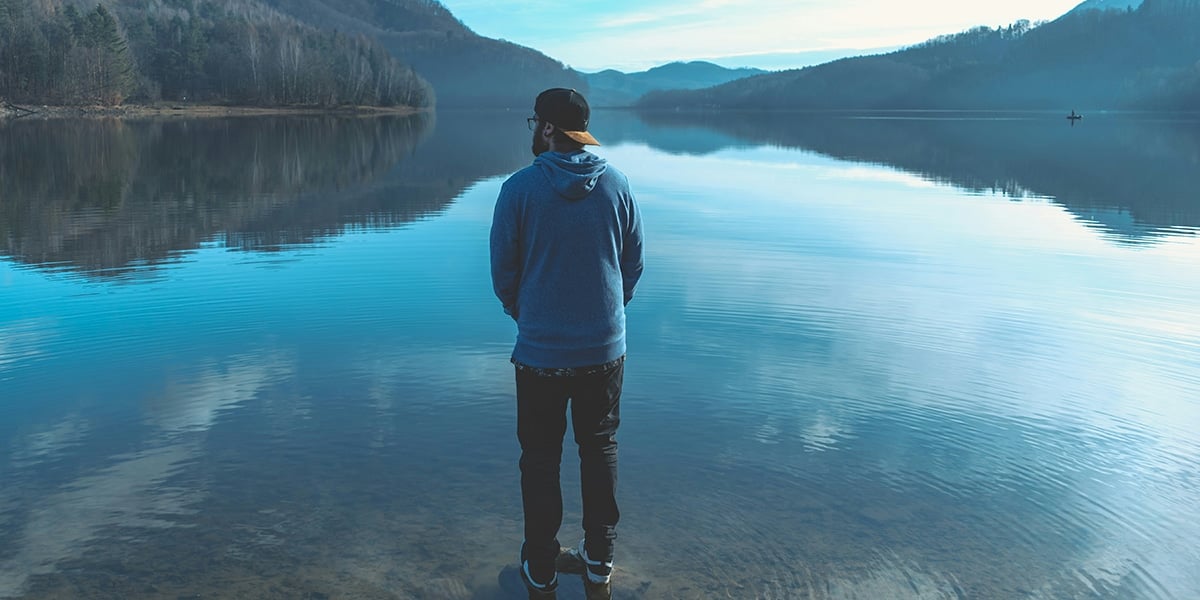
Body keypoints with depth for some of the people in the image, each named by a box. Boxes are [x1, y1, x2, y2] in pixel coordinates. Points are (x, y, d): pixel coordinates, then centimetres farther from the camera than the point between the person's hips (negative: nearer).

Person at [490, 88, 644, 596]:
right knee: (600, 449, 18)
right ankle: (600, 557, 29)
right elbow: (634, 264, 4)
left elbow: (502, 272, -5)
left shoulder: (520, 187, -12)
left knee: (541, 458, 12)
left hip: (539, 351, -2)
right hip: (605, 349, 3)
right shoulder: (617, 185, -4)